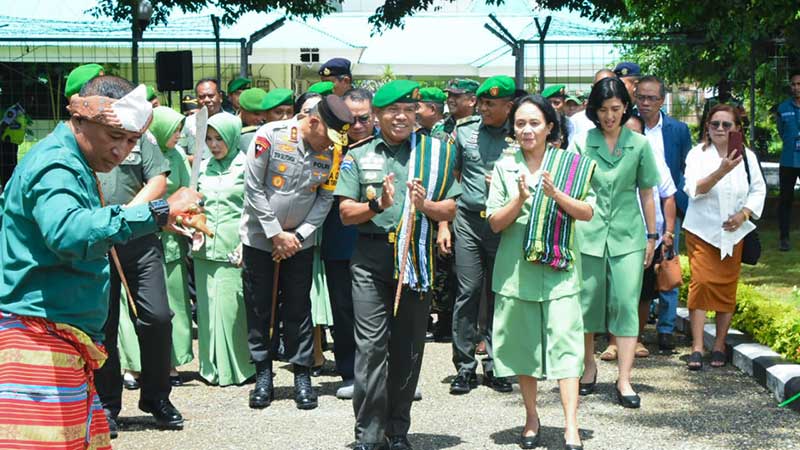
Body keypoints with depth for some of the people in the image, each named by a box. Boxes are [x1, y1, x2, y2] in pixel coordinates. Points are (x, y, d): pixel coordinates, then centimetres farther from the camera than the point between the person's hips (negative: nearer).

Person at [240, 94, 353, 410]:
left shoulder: (330, 150, -5)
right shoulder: (270, 136, -15)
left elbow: (326, 198, 1)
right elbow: (254, 188, -13)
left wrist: (298, 235, -9)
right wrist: (275, 234, -12)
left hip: (299, 241, 2)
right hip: (259, 237, -2)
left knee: (299, 308, 4)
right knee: (259, 307, 3)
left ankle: (302, 375, 13)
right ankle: (263, 375, 14)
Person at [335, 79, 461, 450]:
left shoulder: (435, 153, 9)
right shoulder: (358, 156, 8)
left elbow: (451, 210, 8)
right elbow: (346, 213, 3)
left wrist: (425, 205, -12)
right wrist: (378, 204, -14)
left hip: (417, 259, 1)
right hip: (371, 257, -1)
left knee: (409, 347, 7)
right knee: (371, 345, -6)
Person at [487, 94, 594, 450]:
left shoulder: (570, 164, 2)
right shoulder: (505, 167, 5)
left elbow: (587, 213, -2)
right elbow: (495, 222, 2)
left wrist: (556, 194, -17)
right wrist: (520, 198, -15)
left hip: (558, 266, -2)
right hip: (516, 268, 2)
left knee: (565, 341, -9)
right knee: (523, 341, 10)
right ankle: (531, 418, 25)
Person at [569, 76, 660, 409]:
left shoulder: (639, 144, 4)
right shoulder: (581, 143, 3)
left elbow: (646, 193, 10)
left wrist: (652, 235, 10)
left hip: (627, 235, 0)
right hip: (588, 234, 0)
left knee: (626, 304, -6)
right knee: (587, 302, 8)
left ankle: (624, 381, -5)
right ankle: (589, 366, 27)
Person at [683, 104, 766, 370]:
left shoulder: (746, 156, 3)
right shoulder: (698, 154, -5)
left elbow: (759, 190, 8)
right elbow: (693, 189, -18)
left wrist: (743, 215, -9)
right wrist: (721, 171, -33)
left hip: (733, 233, 3)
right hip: (702, 231, -3)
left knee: (727, 288, 6)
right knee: (701, 283, -10)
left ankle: (719, 346, 18)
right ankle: (697, 348, -5)